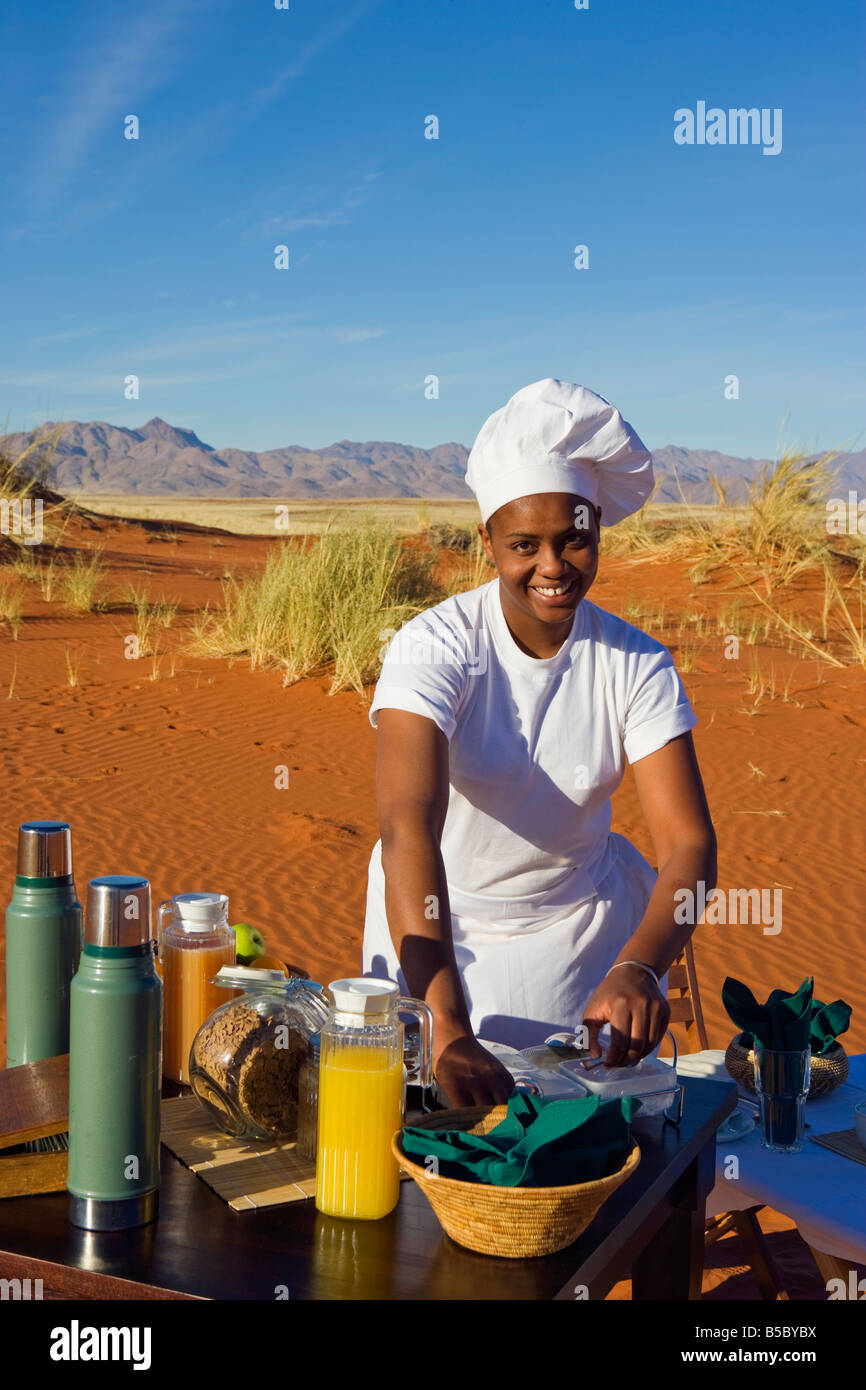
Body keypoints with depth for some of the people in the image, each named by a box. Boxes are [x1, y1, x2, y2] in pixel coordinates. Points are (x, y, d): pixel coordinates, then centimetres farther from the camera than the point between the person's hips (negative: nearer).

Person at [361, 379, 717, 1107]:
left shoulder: (638, 666, -15)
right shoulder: (434, 647, -25)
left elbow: (689, 843, -21)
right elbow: (408, 829, -38)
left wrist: (638, 970, -42)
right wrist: (445, 1027, -50)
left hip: (582, 932, 2)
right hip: (439, 924, -2)